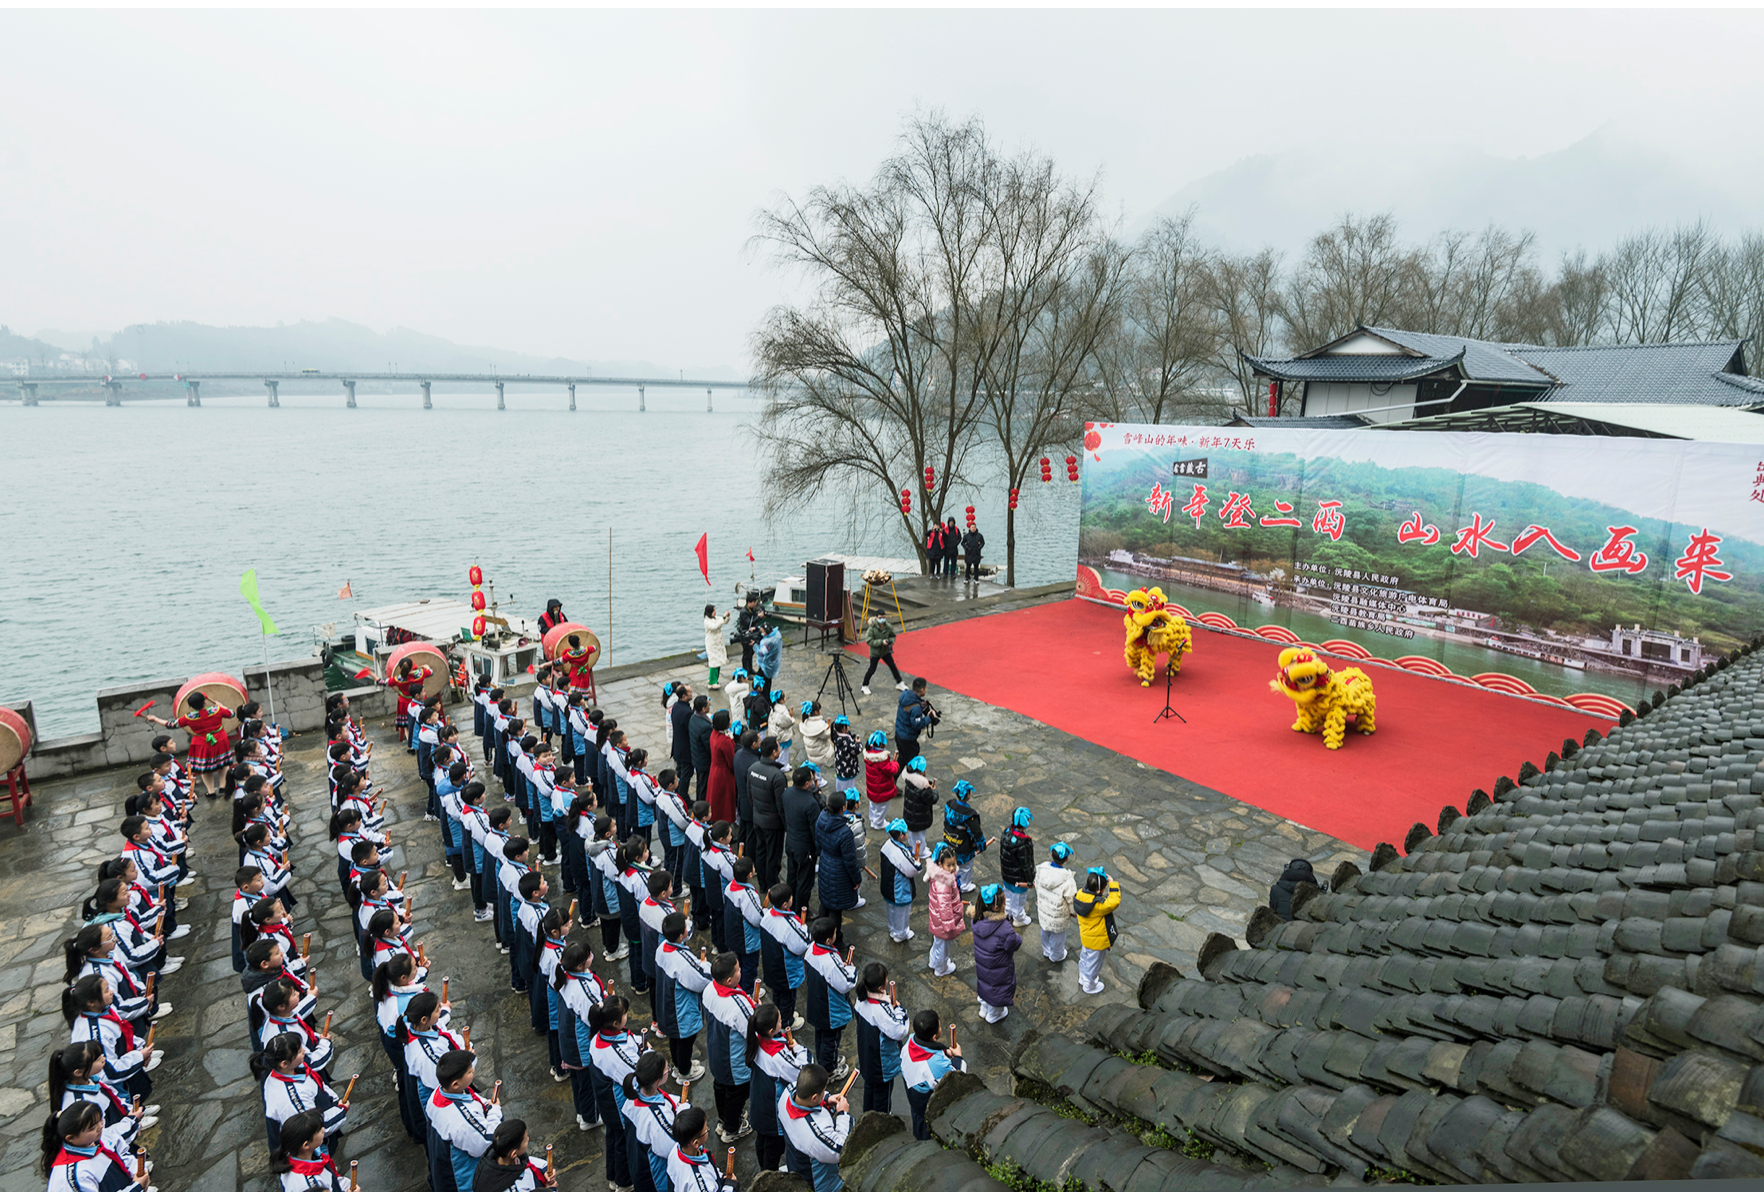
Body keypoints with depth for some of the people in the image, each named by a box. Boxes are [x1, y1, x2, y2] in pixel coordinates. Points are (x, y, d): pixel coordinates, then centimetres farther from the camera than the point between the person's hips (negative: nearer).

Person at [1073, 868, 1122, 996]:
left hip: (1085, 937, 7)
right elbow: (1114, 902, -33)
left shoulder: (1081, 894, -18)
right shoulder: (1099, 905, -40)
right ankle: (1090, 986, 41)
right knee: (1093, 963, 18)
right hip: (1097, 941, -7)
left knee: (1085, 958, 31)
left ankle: (1083, 979, 55)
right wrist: (1113, 884, -29)